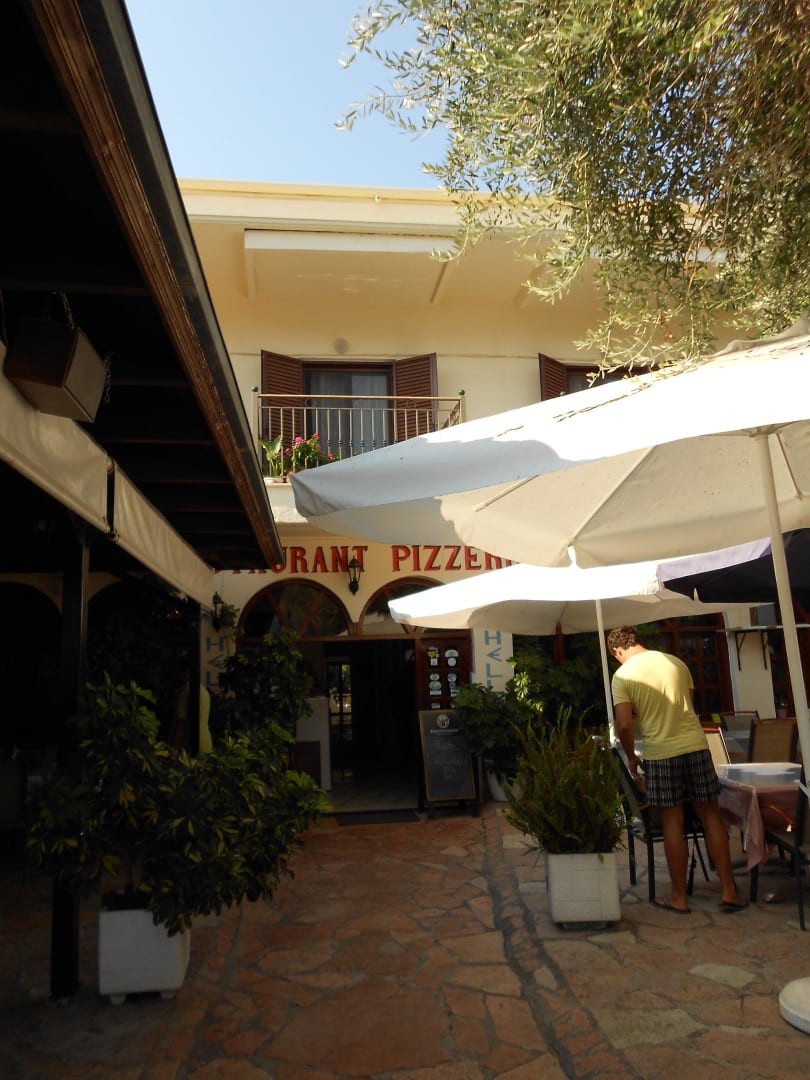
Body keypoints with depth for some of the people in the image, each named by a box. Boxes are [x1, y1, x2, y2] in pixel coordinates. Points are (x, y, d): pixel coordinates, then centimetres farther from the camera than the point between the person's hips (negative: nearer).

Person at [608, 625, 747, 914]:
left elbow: (624, 725, -11)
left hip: (660, 753, -3)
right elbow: (689, 704, 17)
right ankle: (729, 891, 17)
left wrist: (631, 758, 4)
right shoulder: (676, 662, 9)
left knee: (672, 823, 5)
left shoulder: (623, 675, -5)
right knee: (711, 817, 12)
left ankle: (679, 897, 15)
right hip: (696, 746, 4)